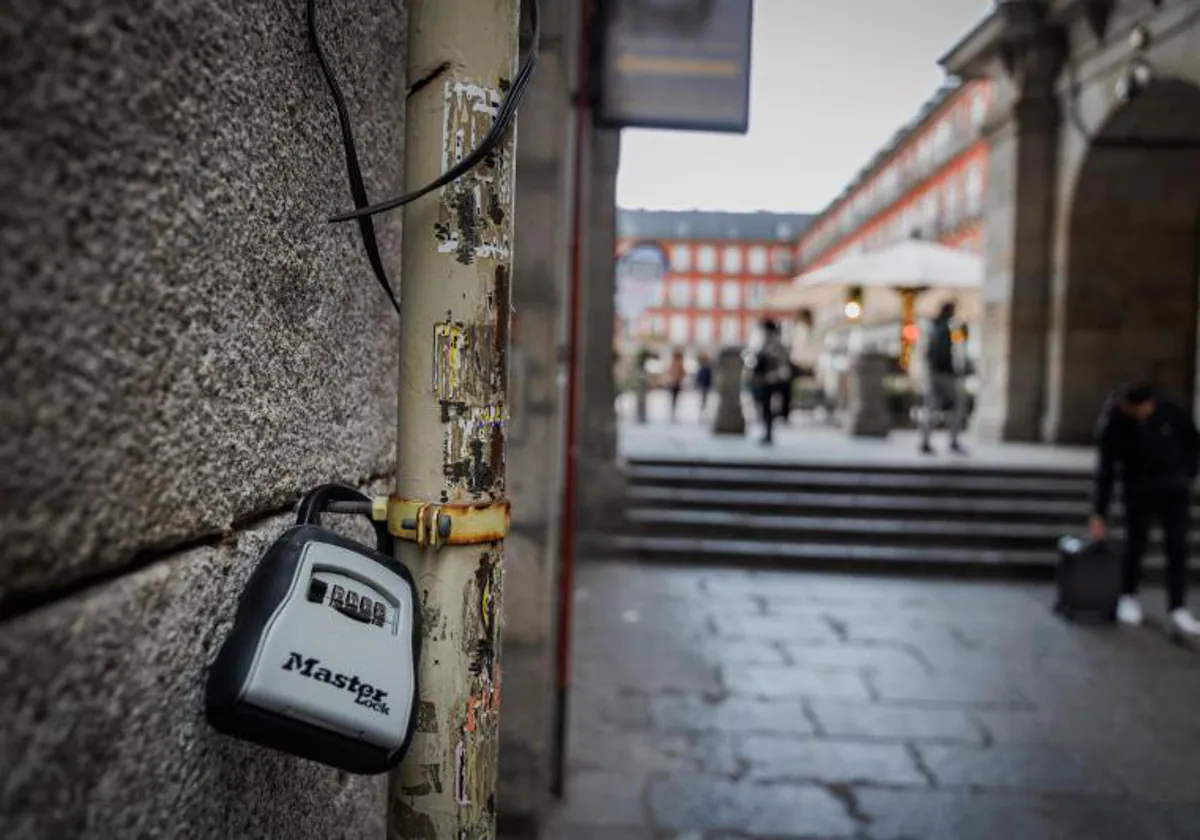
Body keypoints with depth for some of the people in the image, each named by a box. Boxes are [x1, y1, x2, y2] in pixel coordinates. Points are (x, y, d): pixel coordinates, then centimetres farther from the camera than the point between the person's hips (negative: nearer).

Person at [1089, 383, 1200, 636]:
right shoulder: (1112, 425, -19)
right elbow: (1105, 473, -16)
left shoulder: (1169, 410, -16)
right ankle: (1129, 597, 21)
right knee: (1135, 544, 1)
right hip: (1139, 490, -1)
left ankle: (1178, 609, -3)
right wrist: (1099, 515, -17)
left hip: (1174, 488, 1)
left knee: (1177, 547, -4)